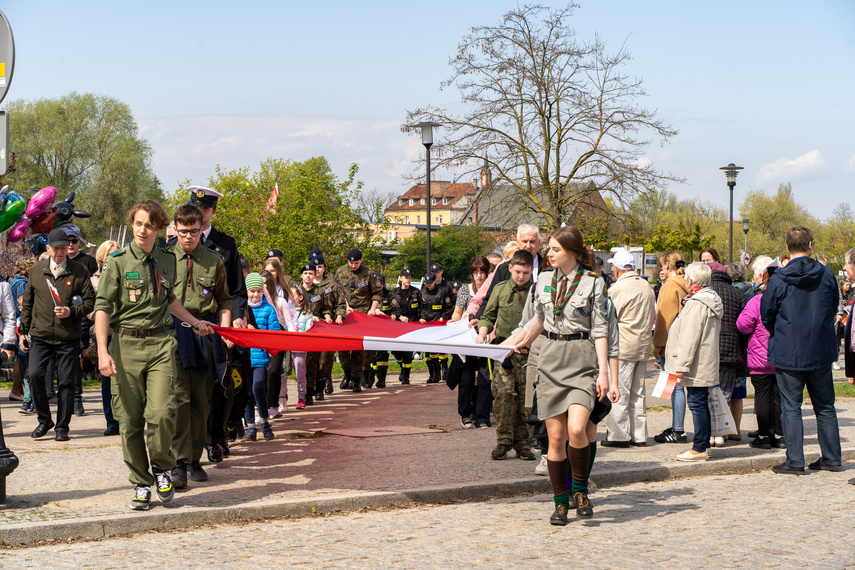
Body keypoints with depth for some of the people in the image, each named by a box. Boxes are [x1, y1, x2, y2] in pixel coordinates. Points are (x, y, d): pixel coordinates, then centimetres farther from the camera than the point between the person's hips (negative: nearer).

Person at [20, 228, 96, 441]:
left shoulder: (80, 271, 0)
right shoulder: (37, 270, 7)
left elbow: (90, 301, 2)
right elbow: (27, 302, 14)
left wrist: (72, 311, -16)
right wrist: (23, 331, 11)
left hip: (69, 337, -1)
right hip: (40, 335, 2)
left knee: (67, 382, 1)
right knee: (35, 376, -11)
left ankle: (62, 427, 13)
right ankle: (44, 420, 8)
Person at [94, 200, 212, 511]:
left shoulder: (168, 260, 11)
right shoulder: (117, 262, -1)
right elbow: (102, 308, -3)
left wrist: (195, 322, 34)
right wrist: (103, 351, -12)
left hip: (160, 343, 2)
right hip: (126, 344, -1)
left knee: (161, 413, -14)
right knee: (130, 421, 1)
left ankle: (162, 468, 11)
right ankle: (141, 483, 16)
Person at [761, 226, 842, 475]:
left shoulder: (778, 279, -11)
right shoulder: (826, 275, -2)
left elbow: (767, 315, -2)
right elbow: (834, 307, 11)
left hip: (788, 354, -3)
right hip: (821, 352, 3)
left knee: (791, 407, 2)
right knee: (825, 406, 14)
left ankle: (795, 461, 1)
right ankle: (832, 458, 19)